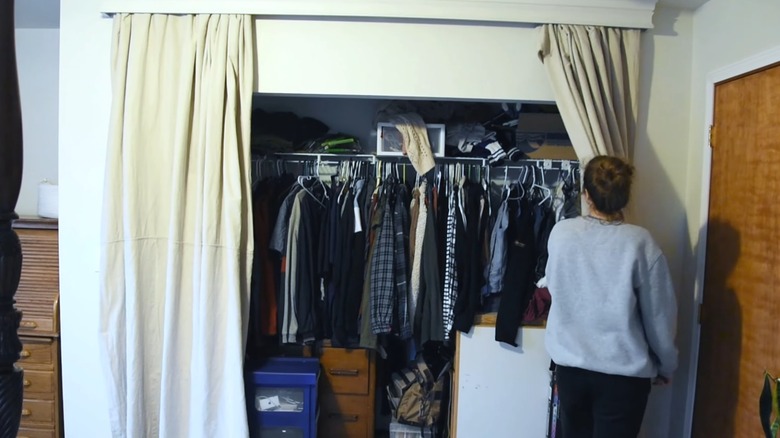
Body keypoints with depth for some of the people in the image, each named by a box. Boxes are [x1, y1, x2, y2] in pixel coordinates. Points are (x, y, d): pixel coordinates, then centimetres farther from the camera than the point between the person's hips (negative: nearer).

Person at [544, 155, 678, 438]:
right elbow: (659, 314, -8)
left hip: (569, 364, 3)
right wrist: (666, 366, 7)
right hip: (623, 371, -3)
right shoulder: (639, 243, -16)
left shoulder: (560, 233, -9)